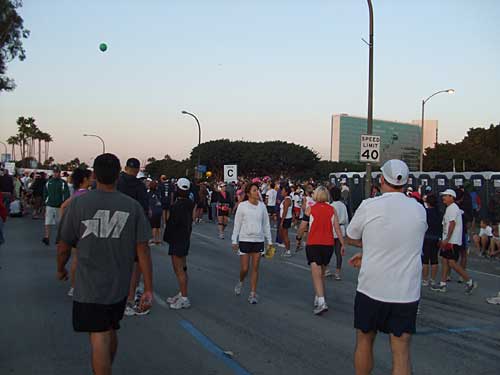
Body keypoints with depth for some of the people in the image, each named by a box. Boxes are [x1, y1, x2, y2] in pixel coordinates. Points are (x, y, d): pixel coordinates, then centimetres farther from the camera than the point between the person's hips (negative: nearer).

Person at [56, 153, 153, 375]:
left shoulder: (78, 203, -10)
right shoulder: (133, 207, -5)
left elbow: (64, 247, -3)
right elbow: (143, 250, -6)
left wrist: (60, 269, 18)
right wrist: (148, 290, -2)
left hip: (89, 286, -3)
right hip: (119, 285, 3)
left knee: (99, 338, 0)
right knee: (111, 332, 23)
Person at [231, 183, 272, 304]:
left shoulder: (262, 206, 3)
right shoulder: (242, 206, -6)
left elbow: (266, 224, 9)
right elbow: (237, 224, -1)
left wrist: (269, 240, 9)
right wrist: (234, 241, -2)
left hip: (259, 240, 2)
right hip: (245, 239, -2)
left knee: (255, 268, 4)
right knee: (244, 268, 0)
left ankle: (253, 294, 12)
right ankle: (240, 282, 32)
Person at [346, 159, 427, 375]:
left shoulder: (368, 206, -10)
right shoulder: (419, 210, 1)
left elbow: (350, 238, 4)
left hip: (371, 289, -2)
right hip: (407, 293, 2)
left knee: (364, 341, 18)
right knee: (401, 352, 6)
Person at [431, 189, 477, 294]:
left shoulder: (453, 208, -12)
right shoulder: (449, 208, 19)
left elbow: (452, 224, -20)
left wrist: (447, 239, -23)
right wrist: (443, 240, 22)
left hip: (453, 241, -10)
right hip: (448, 241, 10)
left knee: (452, 263, -11)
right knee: (444, 261, 9)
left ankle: (469, 282, -1)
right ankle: (442, 285, 12)